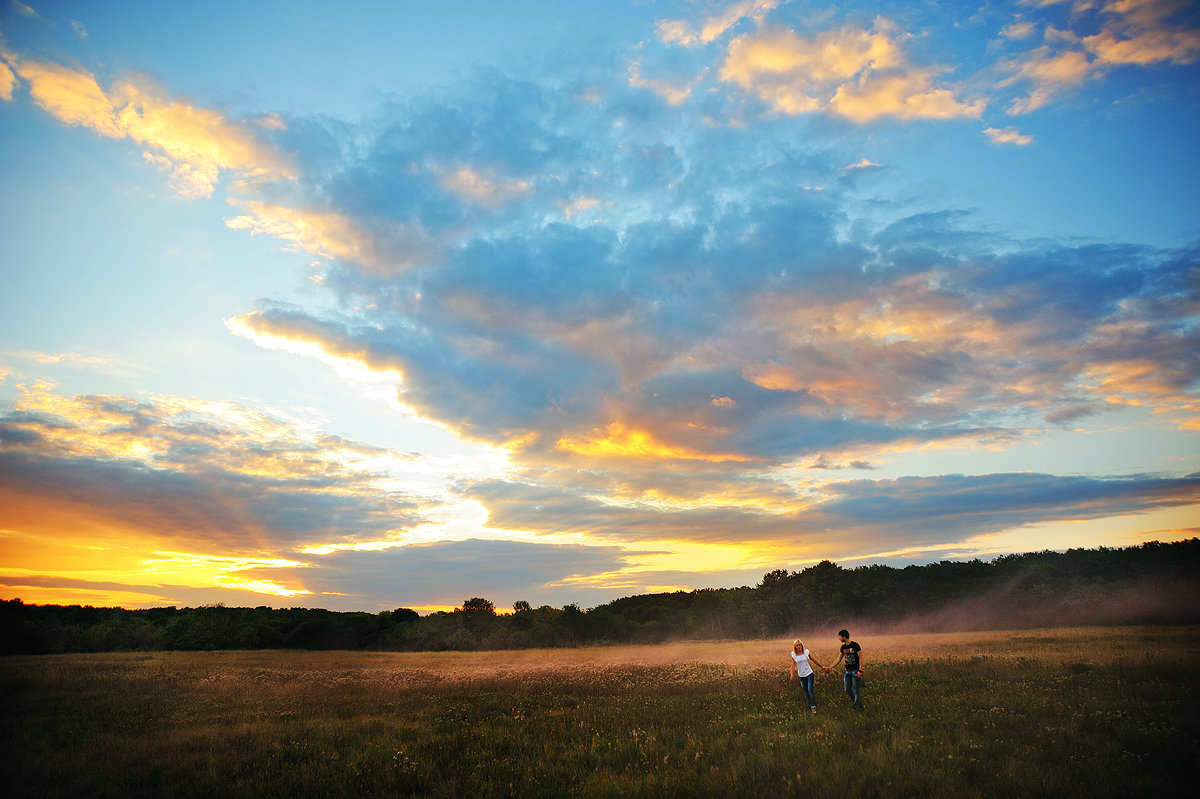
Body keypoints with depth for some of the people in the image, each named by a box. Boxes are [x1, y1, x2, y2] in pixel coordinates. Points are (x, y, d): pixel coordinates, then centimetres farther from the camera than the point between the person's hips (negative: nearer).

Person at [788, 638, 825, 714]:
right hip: (802, 676, 2)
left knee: (810, 690, -14)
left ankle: (813, 707, -7)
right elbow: (793, 665, -1)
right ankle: (809, 707, 16)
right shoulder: (794, 655, -1)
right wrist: (792, 675, -14)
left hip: (809, 674, -2)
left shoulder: (806, 652, -3)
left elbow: (813, 660, 7)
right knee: (806, 693, 4)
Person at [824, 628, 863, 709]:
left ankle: (858, 705, 12)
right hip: (847, 671, 7)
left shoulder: (855, 645, -13)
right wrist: (830, 667, 10)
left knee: (856, 690, -1)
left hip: (855, 671, -7)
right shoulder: (843, 647, 7)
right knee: (847, 690, 8)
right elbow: (839, 659, 13)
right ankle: (855, 701, 27)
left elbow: (860, 658, -12)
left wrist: (860, 670, -18)